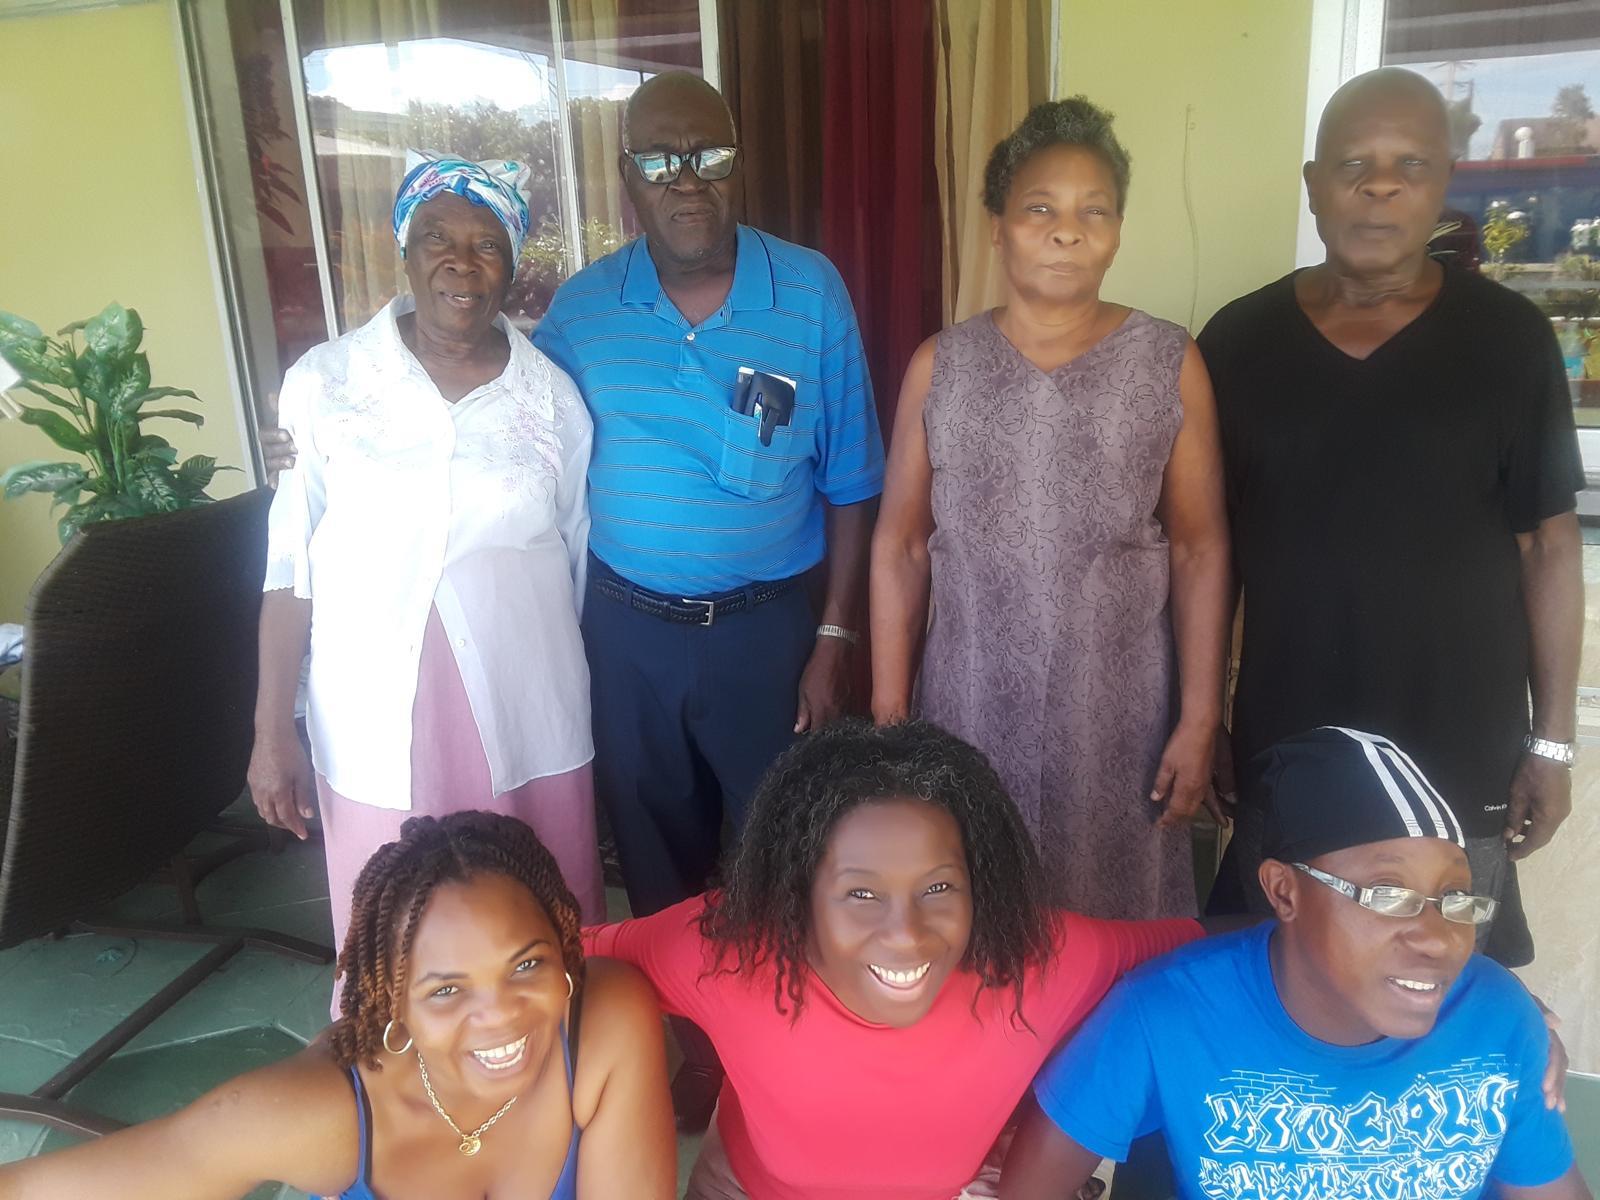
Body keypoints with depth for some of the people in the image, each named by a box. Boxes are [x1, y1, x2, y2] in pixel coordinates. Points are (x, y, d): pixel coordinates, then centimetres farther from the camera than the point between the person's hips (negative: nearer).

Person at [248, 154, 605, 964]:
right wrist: (271, 730, 0)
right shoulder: (324, 382, -2)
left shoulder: (553, 396, 1)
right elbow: (291, 569, 1)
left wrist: (599, 721, 11)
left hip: (530, 725, 1)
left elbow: (579, 567, 7)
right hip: (375, 732, 0)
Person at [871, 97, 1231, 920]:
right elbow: (900, 547, 1)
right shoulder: (939, 366, -1)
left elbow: (1200, 549, -2)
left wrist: (1199, 719, -4)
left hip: (1119, 709, 0)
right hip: (972, 704, 1)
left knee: (1113, 925, 12)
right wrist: (889, 712, 0)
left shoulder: (1172, 366, -3)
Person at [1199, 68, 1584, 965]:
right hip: (1281, 750, 1)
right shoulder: (1237, 341, -3)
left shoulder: (1510, 339, -6)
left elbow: (1549, 544, -1)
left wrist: (1554, 738, -2)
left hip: (1460, 757, -1)